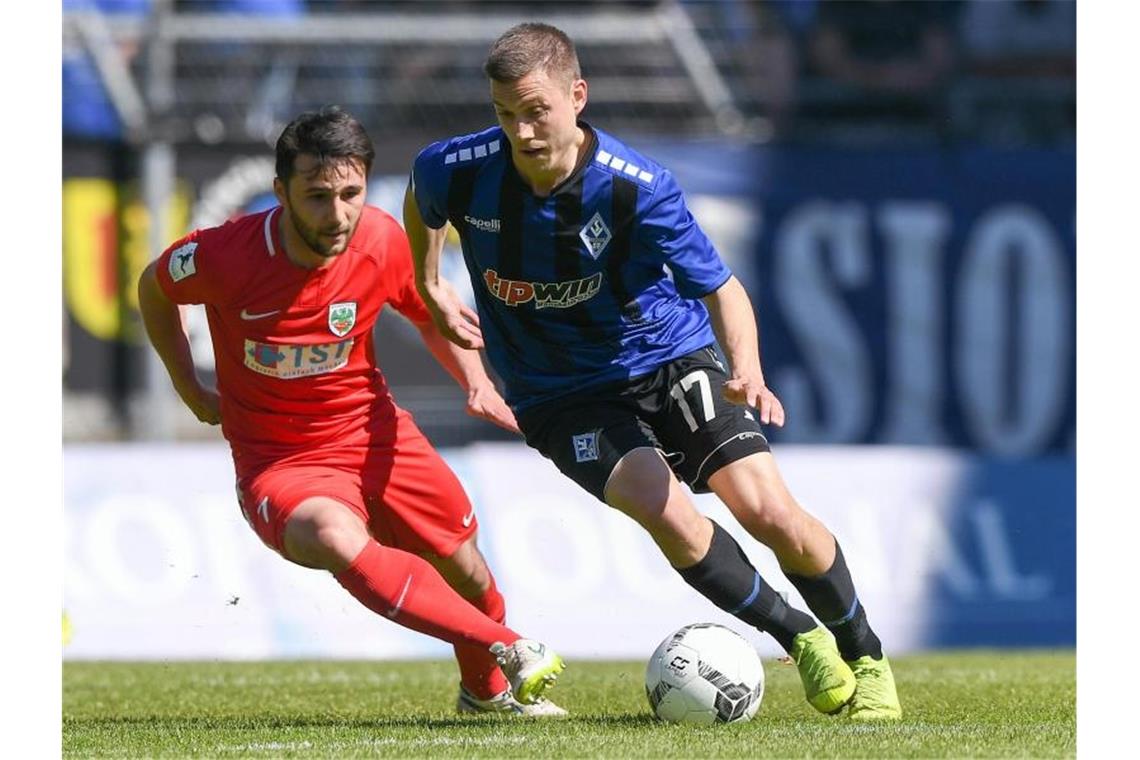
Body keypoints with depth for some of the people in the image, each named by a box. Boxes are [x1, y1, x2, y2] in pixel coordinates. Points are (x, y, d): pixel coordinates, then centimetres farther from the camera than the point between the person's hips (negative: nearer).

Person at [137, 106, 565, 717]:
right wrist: (188, 388, 5)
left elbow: (432, 315, 8)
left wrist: (477, 383, -8)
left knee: (465, 568, 14)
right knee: (340, 541, -36)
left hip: (373, 437, 4)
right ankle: (510, 649, -32)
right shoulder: (222, 255, -22)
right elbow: (153, 288, 3)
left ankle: (488, 687, 48)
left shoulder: (382, 242, -13)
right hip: (278, 464, -4)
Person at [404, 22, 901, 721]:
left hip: (670, 357, -1)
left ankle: (865, 657, 10)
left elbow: (720, 287, -18)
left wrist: (747, 371, -35)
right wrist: (430, 288, 17)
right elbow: (421, 200, 9)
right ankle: (802, 641, -7)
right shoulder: (458, 171, -17)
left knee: (770, 512, -16)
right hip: (565, 396, 1)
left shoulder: (638, 187, -24)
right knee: (663, 510, -27)